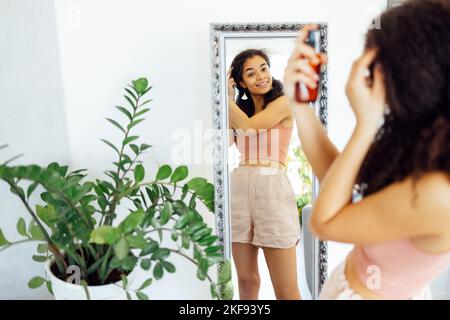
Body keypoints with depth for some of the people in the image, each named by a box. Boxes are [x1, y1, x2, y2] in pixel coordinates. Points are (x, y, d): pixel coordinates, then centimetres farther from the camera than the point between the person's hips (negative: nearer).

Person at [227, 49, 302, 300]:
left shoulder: (284, 102, 3)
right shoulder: (240, 108, 17)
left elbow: (249, 125, -11)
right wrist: (230, 96, 4)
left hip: (272, 188, -4)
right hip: (239, 188, 5)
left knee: (286, 290, -1)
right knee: (247, 280, 12)